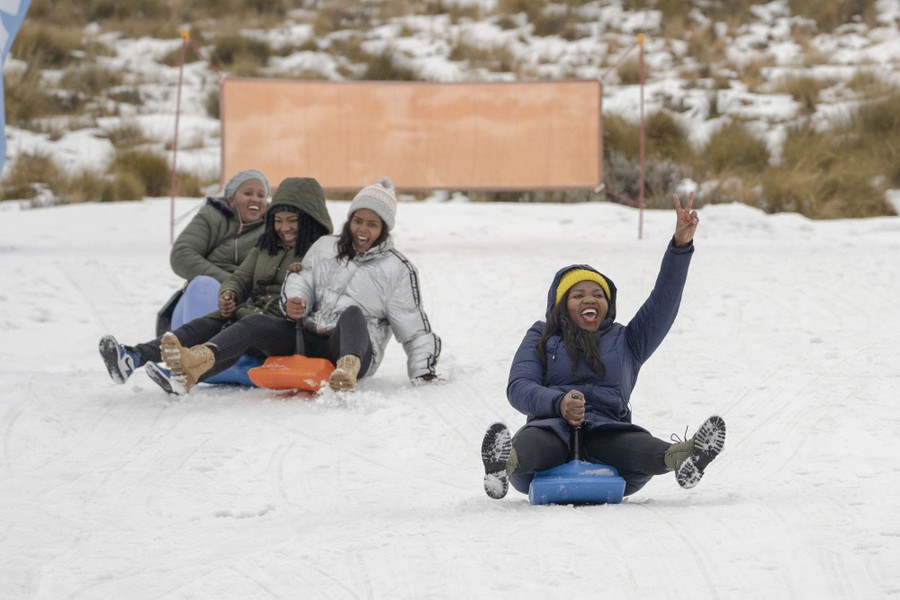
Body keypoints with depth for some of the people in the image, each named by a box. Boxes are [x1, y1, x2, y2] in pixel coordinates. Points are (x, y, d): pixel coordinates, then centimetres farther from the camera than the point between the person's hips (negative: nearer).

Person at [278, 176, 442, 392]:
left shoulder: (398, 269, 10)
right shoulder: (325, 247, 18)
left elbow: (414, 328, 11)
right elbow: (303, 280, 14)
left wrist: (424, 373, 3)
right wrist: (293, 302, -10)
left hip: (357, 347, -6)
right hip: (310, 341, 6)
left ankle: (348, 368, -70)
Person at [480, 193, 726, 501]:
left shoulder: (626, 341, 31)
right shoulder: (541, 338, 25)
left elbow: (664, 299, 19)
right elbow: (518, 387, 7)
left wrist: (681, 246, 4)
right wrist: (558, 403, -16)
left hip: (605, 431, 2)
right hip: (552, 425, -2)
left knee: (638, 446, -36)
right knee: (534, 440, -41)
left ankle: (680, 458, -67)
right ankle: (507, 462, -74)